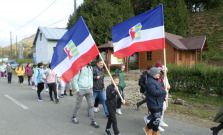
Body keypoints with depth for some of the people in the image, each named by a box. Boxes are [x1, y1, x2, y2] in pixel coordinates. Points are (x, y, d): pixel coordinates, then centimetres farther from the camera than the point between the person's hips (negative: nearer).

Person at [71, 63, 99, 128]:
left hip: (89, 90, 5)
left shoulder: (91, 68, 10)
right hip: (81, 90, -5)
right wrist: (77, 90, -12)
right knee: (78, 105, 9)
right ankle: (74, 117, 31)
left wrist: (91, 87, 9)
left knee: (91, 105, 2)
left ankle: (93, 121, 9)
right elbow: (74, 79, -10)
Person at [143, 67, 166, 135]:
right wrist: (164, 92, -17)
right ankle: (147, 128, 18)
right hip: (154, 104, -10)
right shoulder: (150, 82, -21)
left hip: (158, 103, 10)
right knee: (156, 118, -5)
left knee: (158, 118, 16)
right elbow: (154, 92, -28)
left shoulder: (156, 80, 14)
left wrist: (163, 96, 6)